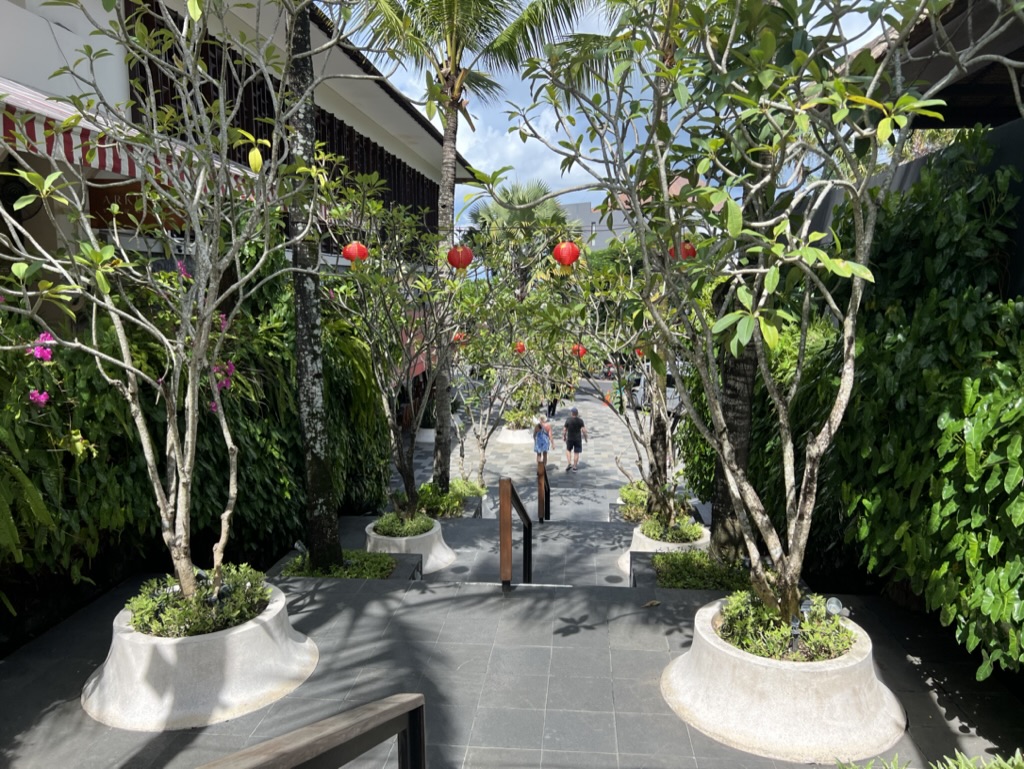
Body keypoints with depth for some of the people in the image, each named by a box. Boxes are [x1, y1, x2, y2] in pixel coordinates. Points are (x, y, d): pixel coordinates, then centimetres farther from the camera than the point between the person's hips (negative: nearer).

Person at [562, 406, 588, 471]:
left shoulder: (568, 420, -10)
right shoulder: (580, 421, -11)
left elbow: (564, 430, -6)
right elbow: (583, 430, -12)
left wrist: (564, 437, 10)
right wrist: (586, 437, 2)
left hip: (569, 438, 0)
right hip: (578, 439, 0)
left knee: (568, 450, 22)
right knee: (576, 453, 9)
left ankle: (569, 463, 8)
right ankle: (574, 467, 15)